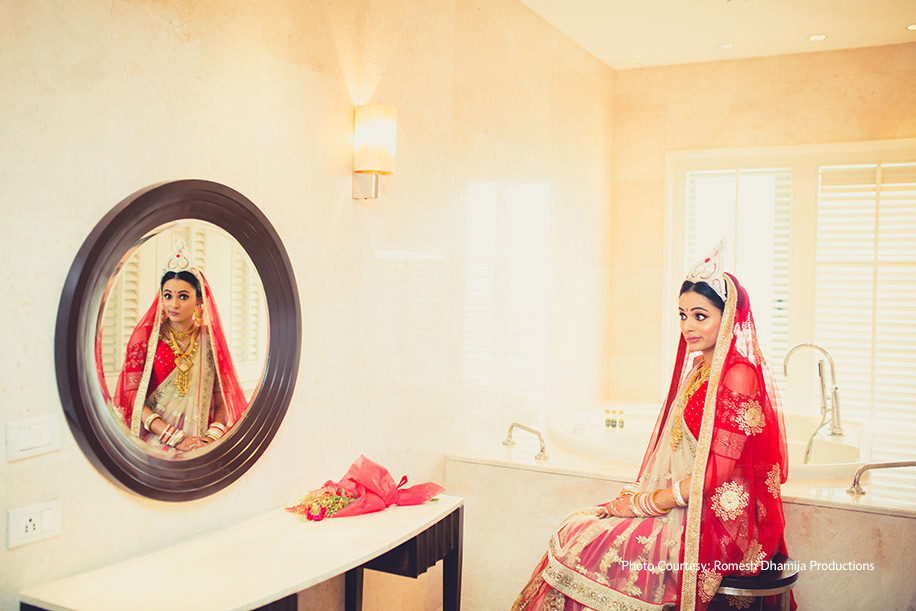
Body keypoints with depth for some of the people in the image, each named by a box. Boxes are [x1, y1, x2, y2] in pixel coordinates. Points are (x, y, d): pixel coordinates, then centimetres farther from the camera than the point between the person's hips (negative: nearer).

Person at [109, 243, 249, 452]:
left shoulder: (211, 339, 9)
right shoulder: (145, 336, 4)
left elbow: (223, 395, 9)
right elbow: (132, 395, -3)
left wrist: (213, 435, -10)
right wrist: (176, 438, -12)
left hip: (202, 445, 1)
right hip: (155, 441, -1)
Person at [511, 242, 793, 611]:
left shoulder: (738, 375, -16)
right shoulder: (698, 367, 13)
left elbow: (718, 472, -19)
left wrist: (645, 503, -12)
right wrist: (639, 494, 4)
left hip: (714, 523, -9)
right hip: (683, 508, 9)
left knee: (585, 544, -14)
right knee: (576, 528, -2)